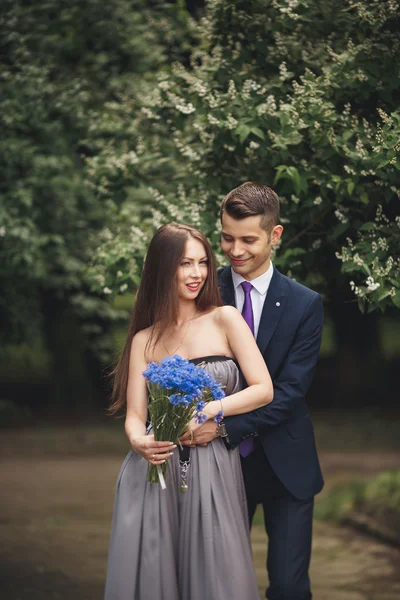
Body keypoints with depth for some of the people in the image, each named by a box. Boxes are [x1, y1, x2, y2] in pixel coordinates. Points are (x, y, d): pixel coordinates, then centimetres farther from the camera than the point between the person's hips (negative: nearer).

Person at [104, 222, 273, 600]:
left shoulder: (225, 320, 3)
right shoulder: (144, 340, 9)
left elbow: (263, 390, -2)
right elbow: (134, 415, 6)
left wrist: (205, 413, -12)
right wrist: (138, 440, -17)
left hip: (213, 473, -1)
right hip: (154, 471, 2)